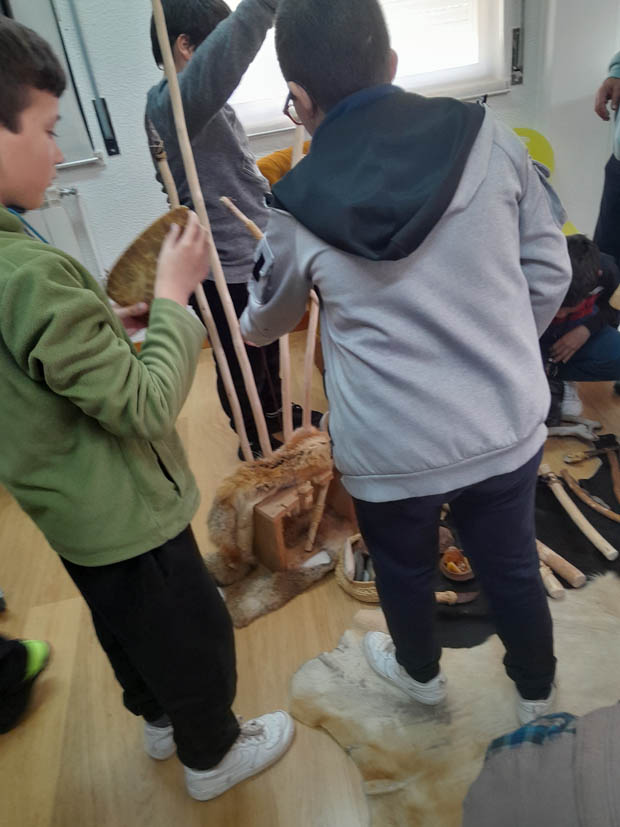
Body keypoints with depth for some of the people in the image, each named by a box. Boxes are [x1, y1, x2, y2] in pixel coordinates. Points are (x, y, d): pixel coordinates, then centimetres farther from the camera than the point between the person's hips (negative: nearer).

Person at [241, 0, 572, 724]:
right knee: (512, 568, 25)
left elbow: (263, 325, 7)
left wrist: (245, 321, 31)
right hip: (508, 427, 3)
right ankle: (537, 692, 54)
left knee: (404, 573, 27)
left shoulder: (299, 212, -11)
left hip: (393, 454, -2)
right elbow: (549, 271, 1)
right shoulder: (491, 139, -7)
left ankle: (420, 673, 58)